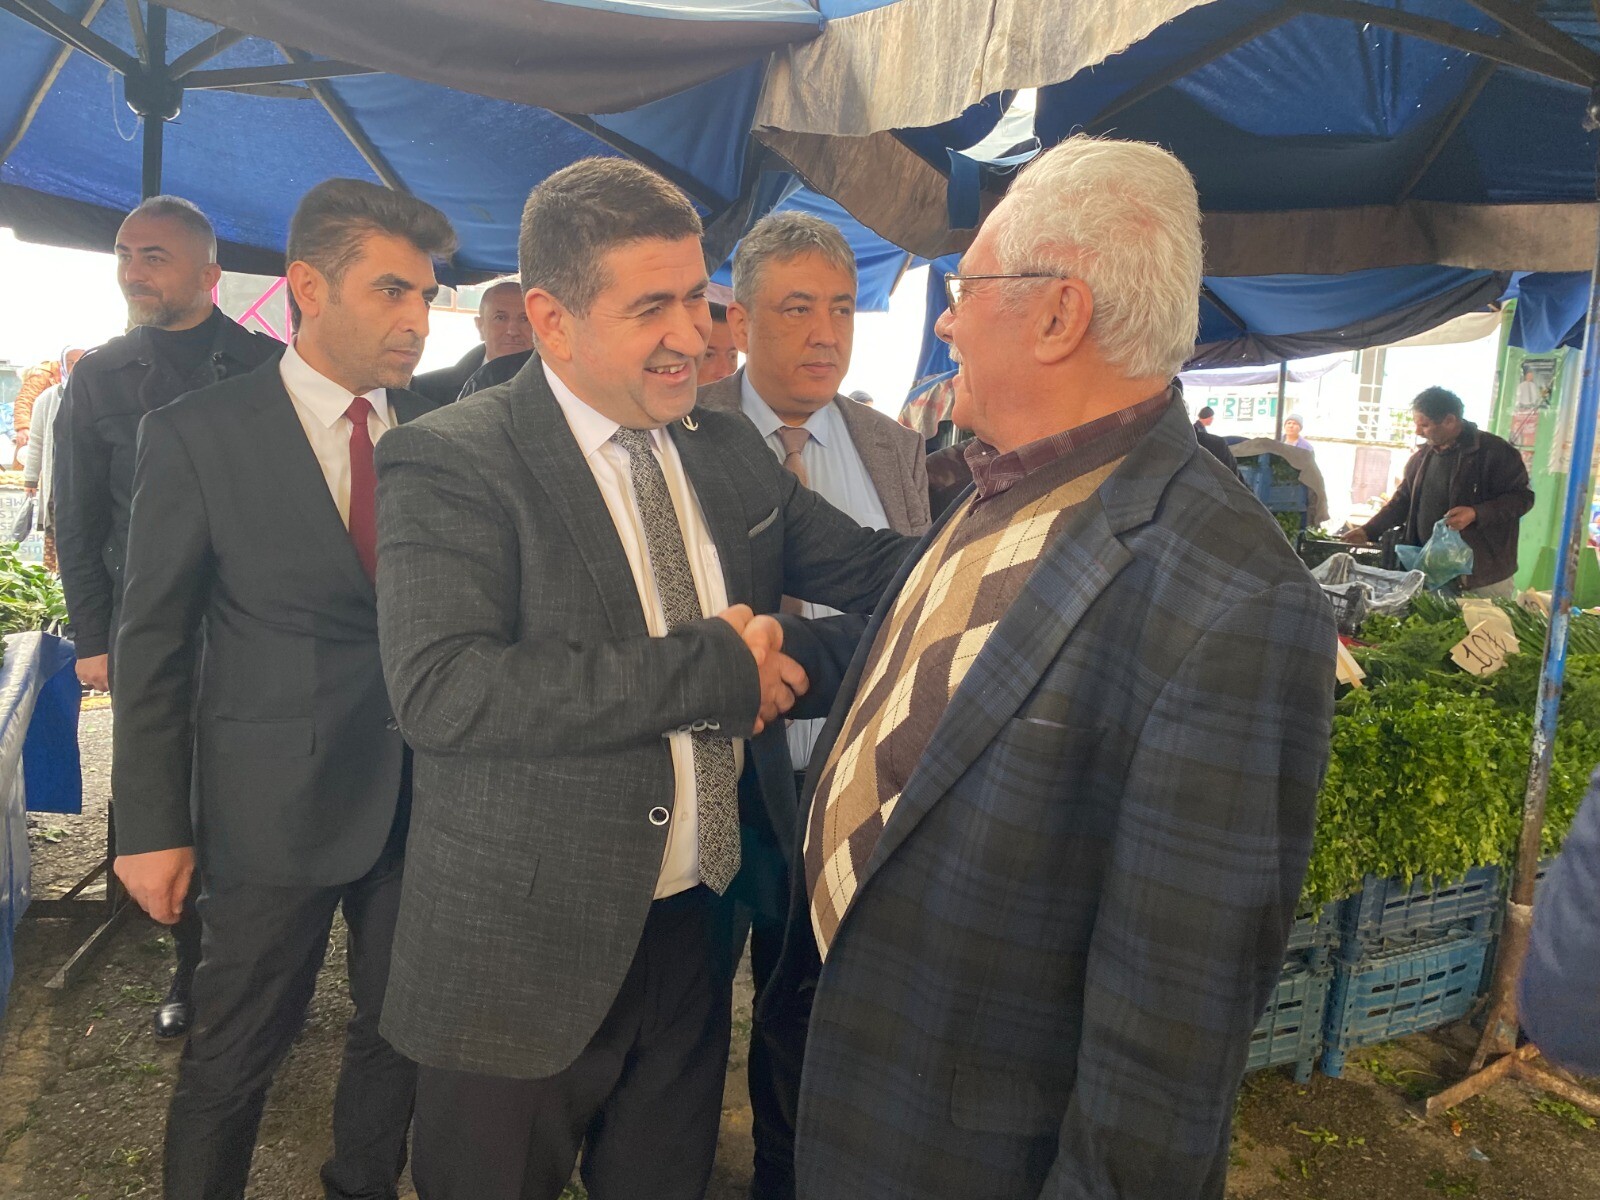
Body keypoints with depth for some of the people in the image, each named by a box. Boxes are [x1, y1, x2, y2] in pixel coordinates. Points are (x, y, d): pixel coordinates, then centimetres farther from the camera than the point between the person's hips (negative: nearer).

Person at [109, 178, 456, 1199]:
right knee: (236, 1057, 13)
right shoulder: (199, 434, -7)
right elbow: (152, 644, -4)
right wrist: (153, 826, -5)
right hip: (276, 803, -3)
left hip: (425, 798, 4)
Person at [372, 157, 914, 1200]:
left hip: (699, 931, 6)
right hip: (528, 950, -5)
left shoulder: (728, 448, 4)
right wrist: (712, 667, -27)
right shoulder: (450, 462, -15)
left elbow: (875, 569, 10)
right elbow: (441, 688, -27)